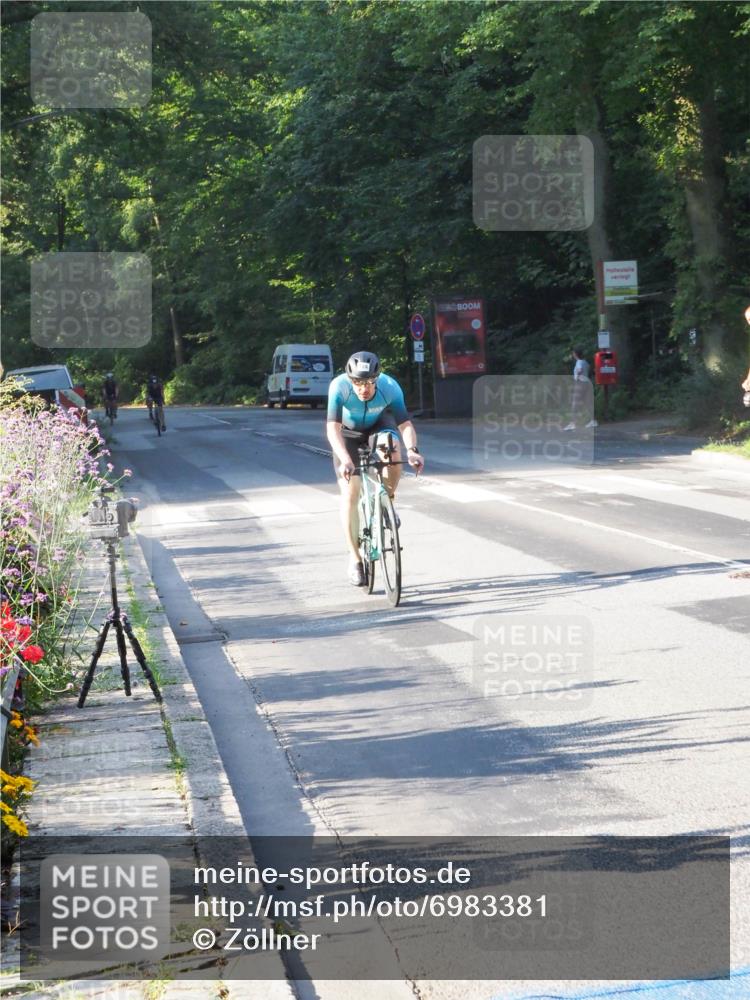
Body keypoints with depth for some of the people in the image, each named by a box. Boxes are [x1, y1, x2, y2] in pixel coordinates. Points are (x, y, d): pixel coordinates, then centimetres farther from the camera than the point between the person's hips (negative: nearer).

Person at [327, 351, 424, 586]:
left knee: (393, 449, -34)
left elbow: (405, 423, -34)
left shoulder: (390, 387, -32)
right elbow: (333, 428, -41)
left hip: (378, 426, 1)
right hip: (348, 433, -1)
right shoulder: (339, 387, -35)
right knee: (350, 493, -10)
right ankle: (355, 559, 0)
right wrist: (345, 459, -56)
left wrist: (412, 450, -54)